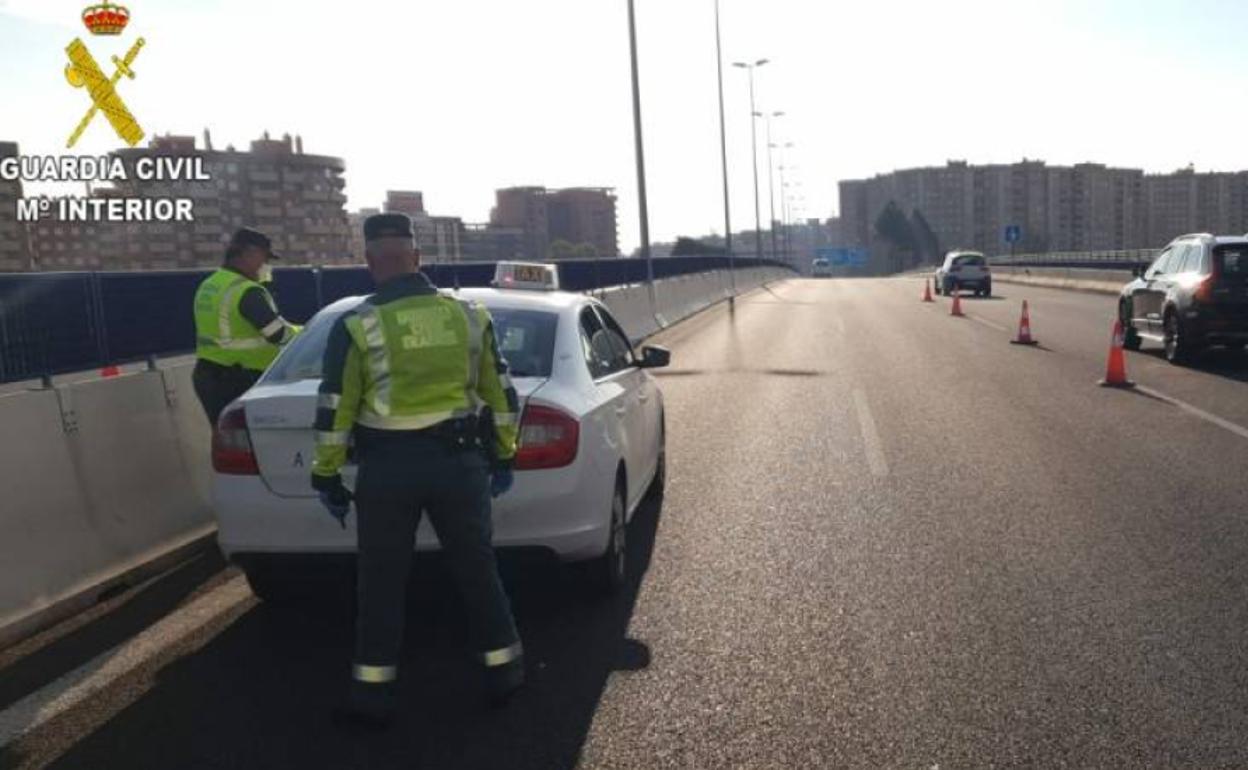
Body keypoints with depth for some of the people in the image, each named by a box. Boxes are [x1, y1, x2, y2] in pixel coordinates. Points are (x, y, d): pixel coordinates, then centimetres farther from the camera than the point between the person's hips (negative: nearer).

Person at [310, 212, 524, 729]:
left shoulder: (356, 327, -6)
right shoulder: (469, 316, 3)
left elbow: (334, 411, -5)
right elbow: (501, 394, 8)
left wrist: (327, 477, 5)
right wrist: (504, 456, 17)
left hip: (388, 468, -2)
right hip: (460, 461, 2)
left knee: (381, 583, 10)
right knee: (477, 570, 14)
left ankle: (373, 694, 19)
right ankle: (503, 670, 24)